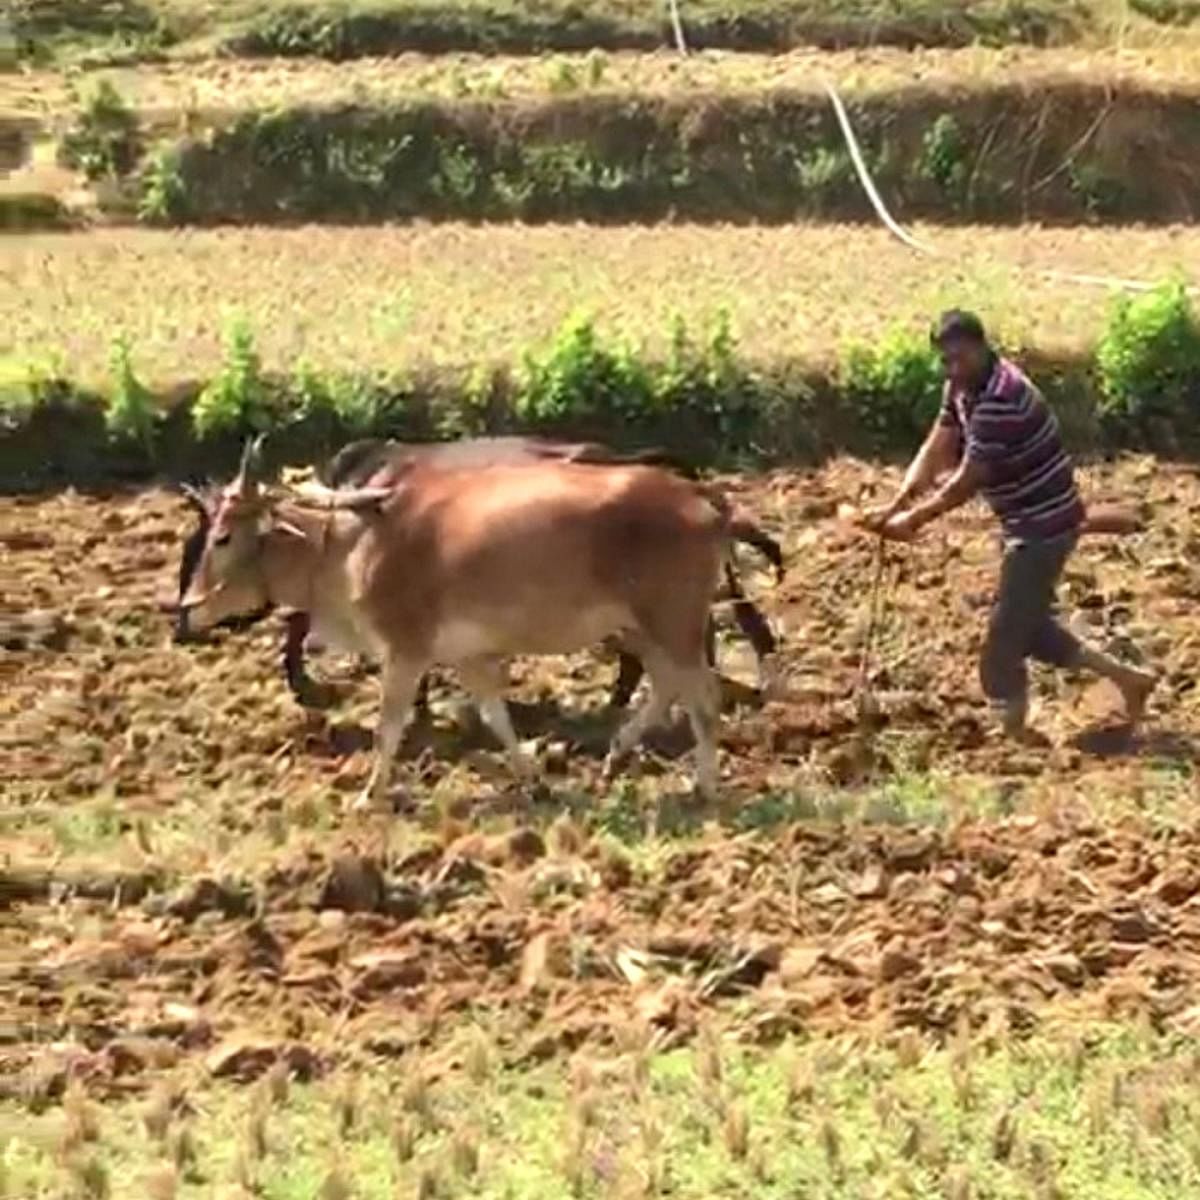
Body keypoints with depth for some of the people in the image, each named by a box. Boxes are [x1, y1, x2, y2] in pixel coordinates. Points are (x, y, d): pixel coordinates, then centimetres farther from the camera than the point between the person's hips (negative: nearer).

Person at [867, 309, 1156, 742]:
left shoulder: (1001, 400, -28)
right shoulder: (963, 387, 2)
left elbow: (965, 483, -25)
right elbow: (935, 451, 1)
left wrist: (913, 521, -16)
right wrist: (895, 506, -10)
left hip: (1045, 524, -10)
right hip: (1027, 523, 10)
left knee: (1007, 632, -3)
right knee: (1030, 625, 18)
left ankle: (1014, 730, 10)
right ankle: (1125, 678, 26)